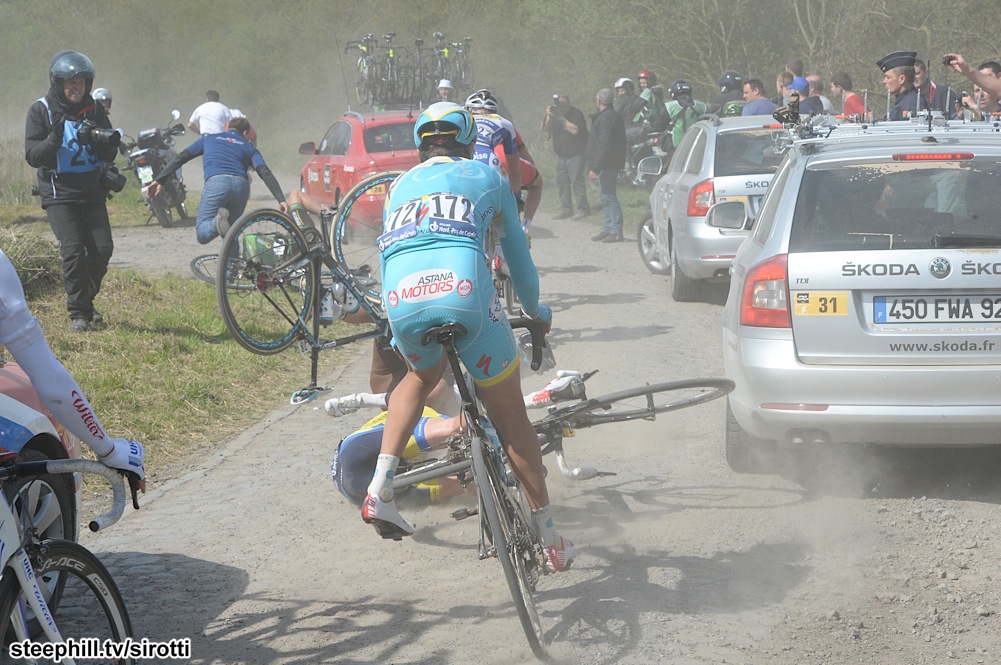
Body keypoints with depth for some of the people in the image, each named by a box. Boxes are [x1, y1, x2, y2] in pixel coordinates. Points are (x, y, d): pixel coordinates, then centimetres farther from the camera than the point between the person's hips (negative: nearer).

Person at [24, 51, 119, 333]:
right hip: (59, 193, -3)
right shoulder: (41, 111, -3)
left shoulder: (94, 109, 6)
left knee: (102, 248, -6)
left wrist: (102, 142, -18)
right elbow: (33, 156, -9)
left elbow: (109, 157, 4)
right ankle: (78, 312, -5)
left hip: (92, 192, 3)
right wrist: (54, 139, -27)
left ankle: (85, 300, 18)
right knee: (73, 250, -16)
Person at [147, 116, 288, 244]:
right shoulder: (249, 147, 27)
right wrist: (281, 199, 1)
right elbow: (265, 173, 11)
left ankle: (218, 223, -33)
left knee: (202, 234, -2)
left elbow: (180, 158, 23)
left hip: (216, 183, -2)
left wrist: (159, 180, 24)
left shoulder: (208, 138, 30)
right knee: (232, 231, 23)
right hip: (241, 185, 2)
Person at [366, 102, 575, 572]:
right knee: (510, 414, 14)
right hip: (464, 294, -3)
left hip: (401, 300, 3)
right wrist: (535, 310, 49)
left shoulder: (400, 186, 31)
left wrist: (396, 330, 54)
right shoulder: (485, 177, 24)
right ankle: (549, 538, 20)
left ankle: (380, 489, 16)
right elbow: (517, 253, 31)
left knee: (421, 377, 35)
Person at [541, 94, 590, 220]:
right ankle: (566, 209, 11)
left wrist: (561, 118, -23)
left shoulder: (576, 113, -8)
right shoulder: (554, 113, 9)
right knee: (562, 183, 5)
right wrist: (548, 117, -17)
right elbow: (544, 129, -1)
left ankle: (583, 208, -7)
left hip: (576, 154, -6)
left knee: (577, 181, -12)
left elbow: (575, 130, -23)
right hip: (561, 155, 6)